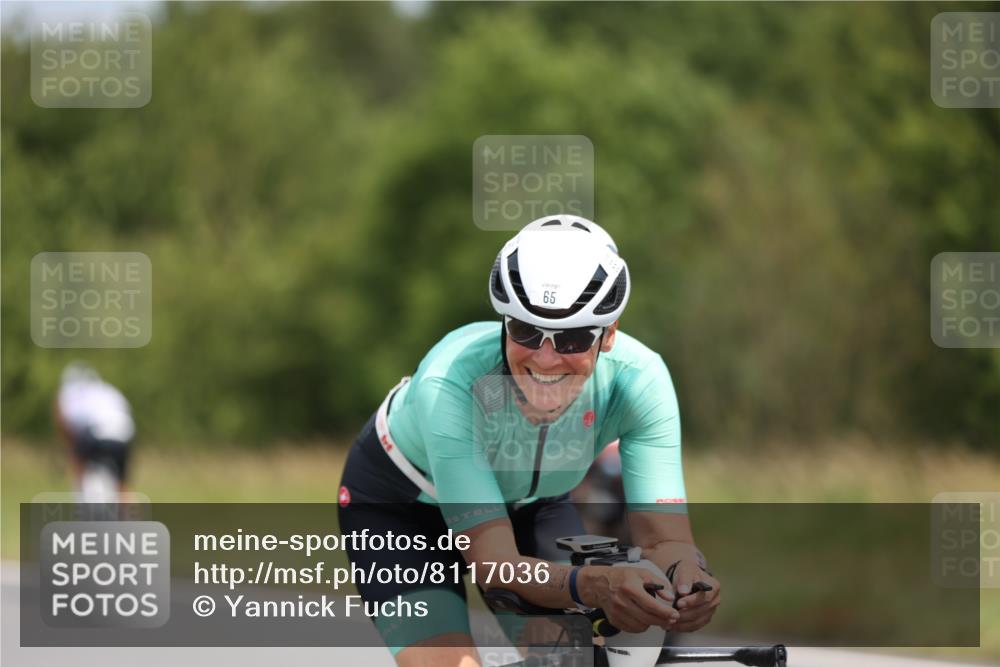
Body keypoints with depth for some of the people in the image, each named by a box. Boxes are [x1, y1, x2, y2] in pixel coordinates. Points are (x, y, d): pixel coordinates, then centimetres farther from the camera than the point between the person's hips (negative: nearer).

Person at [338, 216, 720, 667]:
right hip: (400, 504, -4)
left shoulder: (638, 379, -31)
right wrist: (594, 586, -62)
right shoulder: (450, 380, -40)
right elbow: (494, 560, -43)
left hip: (528, 500, 4)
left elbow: (662, 536, -29)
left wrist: (686, 576, -54)